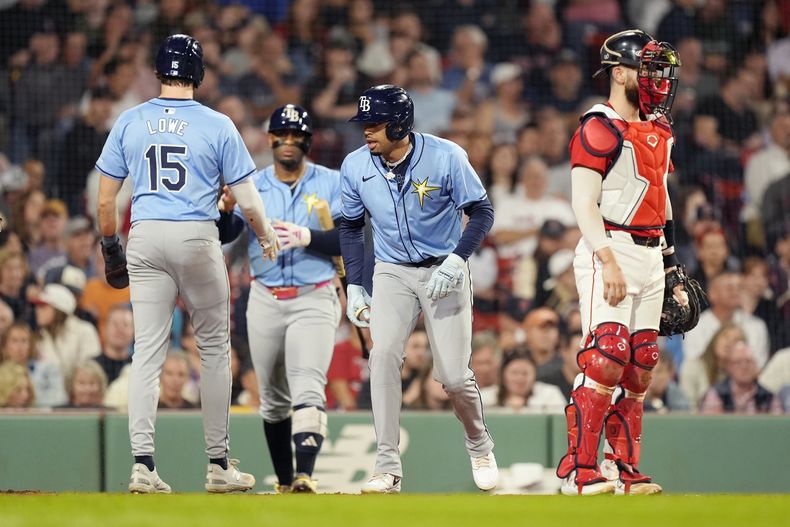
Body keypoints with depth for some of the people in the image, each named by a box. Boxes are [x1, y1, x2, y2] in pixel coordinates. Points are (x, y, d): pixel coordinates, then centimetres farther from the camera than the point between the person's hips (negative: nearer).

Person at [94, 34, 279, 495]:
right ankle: (219, 464, 12)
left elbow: (106, 201, 4)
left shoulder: (129, 123, 3)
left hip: (145, 238, 2)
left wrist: (111, 248, 17)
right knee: (215, 348, 10)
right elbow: (247, 200, -2)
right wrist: (267, 236, 16)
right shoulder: (217, 126, -3)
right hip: (198, 238, -2)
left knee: (148, 350, 2)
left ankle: (143, 462, -9)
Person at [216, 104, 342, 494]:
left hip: (314, 299, -3)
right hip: (265, 300, 3)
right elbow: (222, 236, -3)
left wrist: (307, 238, -22)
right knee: (273, 399, 10)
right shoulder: (252, 184, 7)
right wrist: (226, 209, -24)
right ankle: (284, 482, 21)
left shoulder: (331, 184, 2)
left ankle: (305, 476, -31)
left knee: (308, 389, -19)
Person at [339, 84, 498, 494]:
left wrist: (456, 261, -23)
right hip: (392, 274, 2)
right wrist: (354, 287, 3)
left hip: (444, 272, -2)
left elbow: (481, 212, -9)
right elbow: (351, 227, 10)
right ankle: (387, 467, -22)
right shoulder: (355, 167, -5)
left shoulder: (444, 157, -15)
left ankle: (479, 444, 27)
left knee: (453, 375, -6)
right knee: (384, 353, -23)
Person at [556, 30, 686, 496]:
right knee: (608, 357, -17)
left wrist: (672, 269, 23)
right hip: (610, 251, -8)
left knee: (641, 364, 7)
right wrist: (607, 260, -25)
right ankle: (579, 470, -16)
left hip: (650, 255, 8)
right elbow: (585, 204, -15)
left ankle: (623, 468, 13)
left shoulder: (658, 130, 18)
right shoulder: (598, 130, -9)